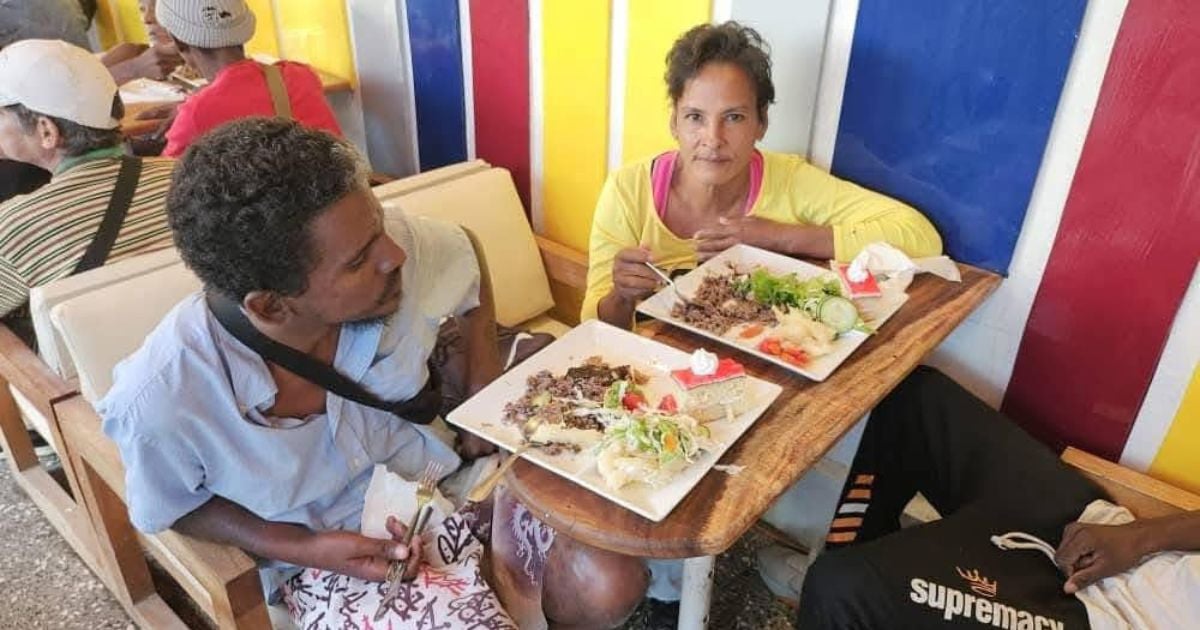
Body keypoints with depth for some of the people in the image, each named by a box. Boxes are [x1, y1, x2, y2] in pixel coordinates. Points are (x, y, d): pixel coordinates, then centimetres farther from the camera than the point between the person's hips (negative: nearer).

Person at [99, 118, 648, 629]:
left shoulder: (400, 248, -23)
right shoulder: (160, 401, -27)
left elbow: (466, 256, 2)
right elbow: (171, 510, -5)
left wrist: (486, 389, -6)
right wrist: (302, 549, -17)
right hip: (331, 548, -2)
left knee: (612, 584, -13)